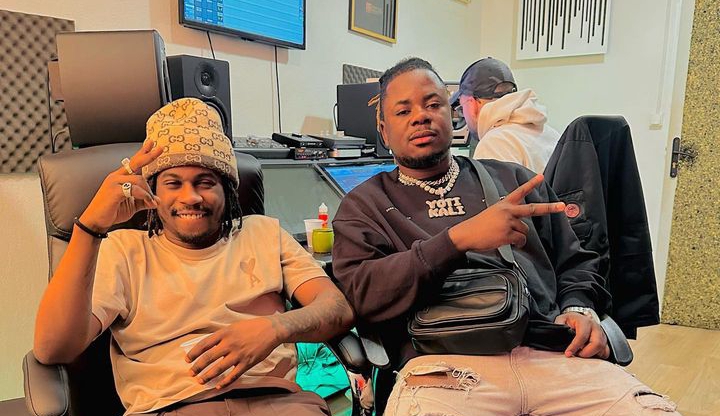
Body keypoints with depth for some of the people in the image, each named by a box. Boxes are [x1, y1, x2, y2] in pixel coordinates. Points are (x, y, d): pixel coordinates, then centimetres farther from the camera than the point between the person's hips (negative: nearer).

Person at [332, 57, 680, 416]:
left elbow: (575, 262, 26)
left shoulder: (513, 180, 23)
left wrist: (579, 309, 3)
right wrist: (460, 239, -13)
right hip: (447, 363, -3)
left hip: (552, 355, 4)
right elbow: (359, 292, -5)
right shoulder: (366, 204, 12)